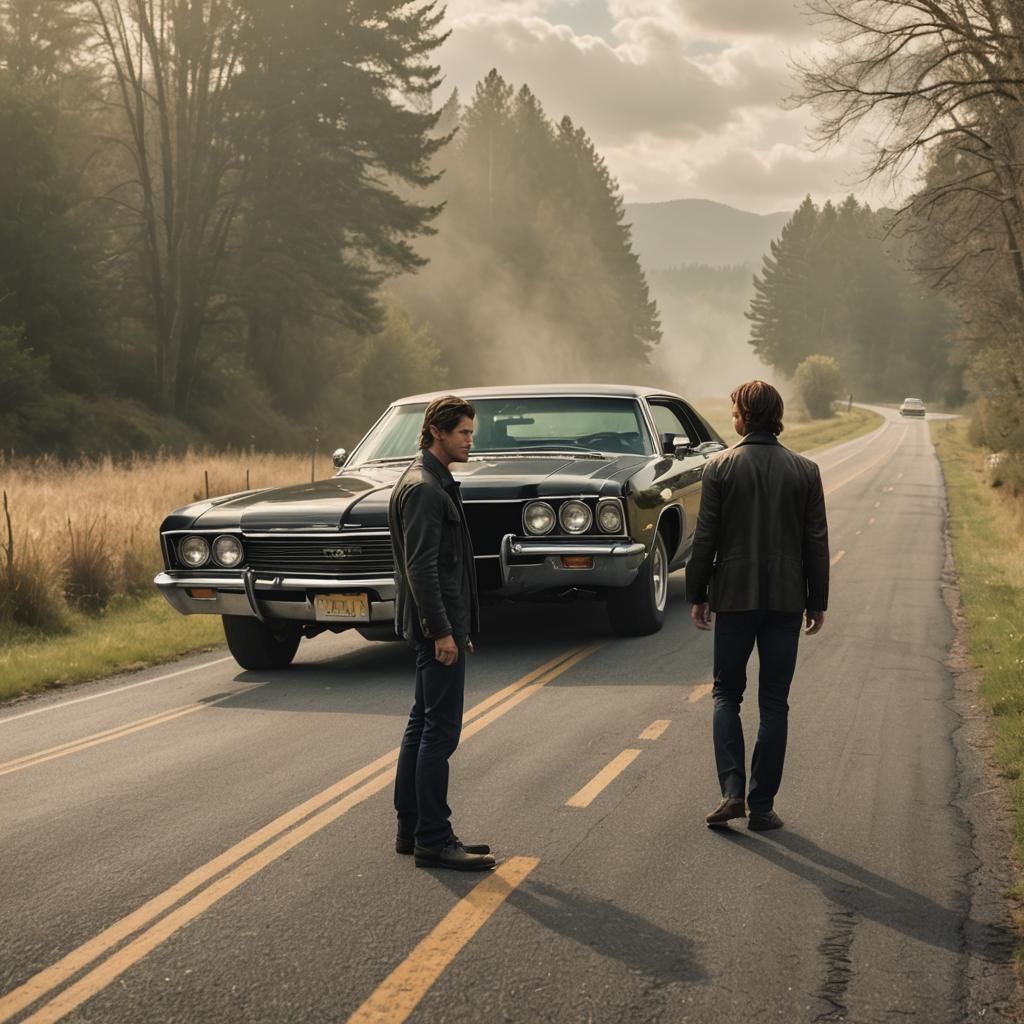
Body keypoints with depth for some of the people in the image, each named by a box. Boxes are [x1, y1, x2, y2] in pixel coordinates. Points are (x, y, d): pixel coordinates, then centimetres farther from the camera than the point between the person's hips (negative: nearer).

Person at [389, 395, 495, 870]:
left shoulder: (434, 483, 16)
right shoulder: (422, 488, -16)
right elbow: (420, 567, -22)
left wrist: (457, 627, 21)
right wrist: (442, 631, -22)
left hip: (440, 624, 11)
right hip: (438, 625, -11)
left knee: (423, 725, 14)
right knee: (440, 730, -8)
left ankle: (411, 829, 21)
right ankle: (432, 840, -4)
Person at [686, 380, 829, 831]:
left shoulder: (720, 467, -7)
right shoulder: (805, 470, -1)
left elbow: (705, 537, -6)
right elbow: (816, 541, 2)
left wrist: (697, 595, 4)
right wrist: (817, 601, 10)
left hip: (734, 595, -1)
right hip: (786, 599, 1)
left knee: (727, 693, 12)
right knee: (774, 702, 8)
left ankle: (733, 791, -4)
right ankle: (762, 806, 8)